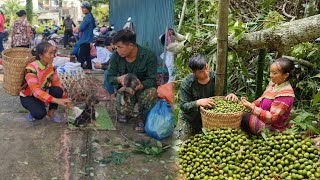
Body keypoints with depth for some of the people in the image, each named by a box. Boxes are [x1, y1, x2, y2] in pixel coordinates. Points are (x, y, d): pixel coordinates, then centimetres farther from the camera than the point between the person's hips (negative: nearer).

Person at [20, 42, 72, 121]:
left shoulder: (51, 67, -11)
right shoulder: (31, 69, -31)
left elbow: (58, 85, -6)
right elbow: (36, 91, -39)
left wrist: (65, 100, -19)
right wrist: (56, 100, -47)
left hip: (43, 93, 6)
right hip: (28, 97, -6)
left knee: (58, 91, -25)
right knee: (40, 113, -33)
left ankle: (51, 114, -3)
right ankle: (34, 112, 4)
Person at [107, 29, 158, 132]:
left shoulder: (149, 56, -20)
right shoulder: (116, 56, -13)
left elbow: (152, 79, -19)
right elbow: (109, 77, -6)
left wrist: (141, 85, -43)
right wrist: (119, 79, -31)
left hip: (143, 88, -1)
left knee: (151, 92, -38)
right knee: (123, 112, -28)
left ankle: (142, 120, -7)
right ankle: (125, 113, 16)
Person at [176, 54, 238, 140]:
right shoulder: (187, 83, -24)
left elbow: (223, 95, -2)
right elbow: (183, 106, -23)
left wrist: (231, 95, -26)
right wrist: (198, 102, -41)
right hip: (190, 120, -2)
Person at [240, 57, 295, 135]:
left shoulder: (285, 93, -26)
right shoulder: (274, 84, 0)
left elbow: (272, 118, -28)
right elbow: (262, 99, 13)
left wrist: (252, 108, -32)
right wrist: (250, 105, -5)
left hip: (272, 128, -8)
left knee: (241, 118, -11)